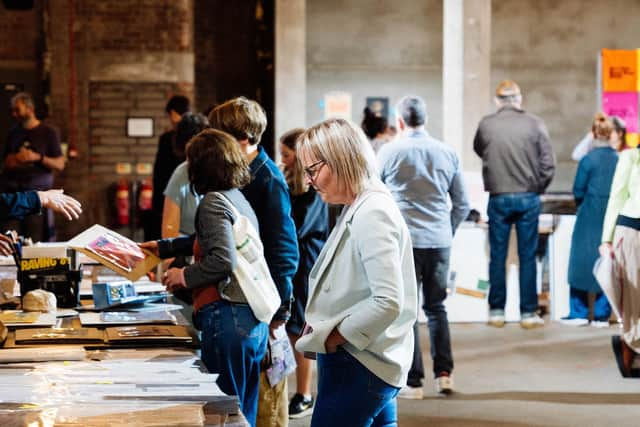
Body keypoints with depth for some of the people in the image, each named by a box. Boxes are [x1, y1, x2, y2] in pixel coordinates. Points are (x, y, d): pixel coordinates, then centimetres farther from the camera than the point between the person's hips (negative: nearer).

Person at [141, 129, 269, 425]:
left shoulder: (213, 201, -10)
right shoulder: (238, 198, 16)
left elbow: (223, 259, -20)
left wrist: (185, 276, -6)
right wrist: (162, 248, 39)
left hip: (228, 320, -9)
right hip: (255, 321, 9)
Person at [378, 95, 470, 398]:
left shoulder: (389, 152, -4)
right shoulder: (447, 153, 5)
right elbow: (462, 205, 9)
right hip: (440, 241, 3)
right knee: (436, 307, 16)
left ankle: (412, 382, 3)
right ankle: (443, 373, 9)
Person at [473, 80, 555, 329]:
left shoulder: (486, 125, -5)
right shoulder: (534, 124, -6)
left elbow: (479, 150, 14)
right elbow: (548, 164, -6)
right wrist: (537, 188, 8)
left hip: (498, 198, 0)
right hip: (528, 198, 0)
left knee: (497, 257, 9)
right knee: (527, 257, 6)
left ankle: (496, 312, 13)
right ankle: (528, 313, 8)